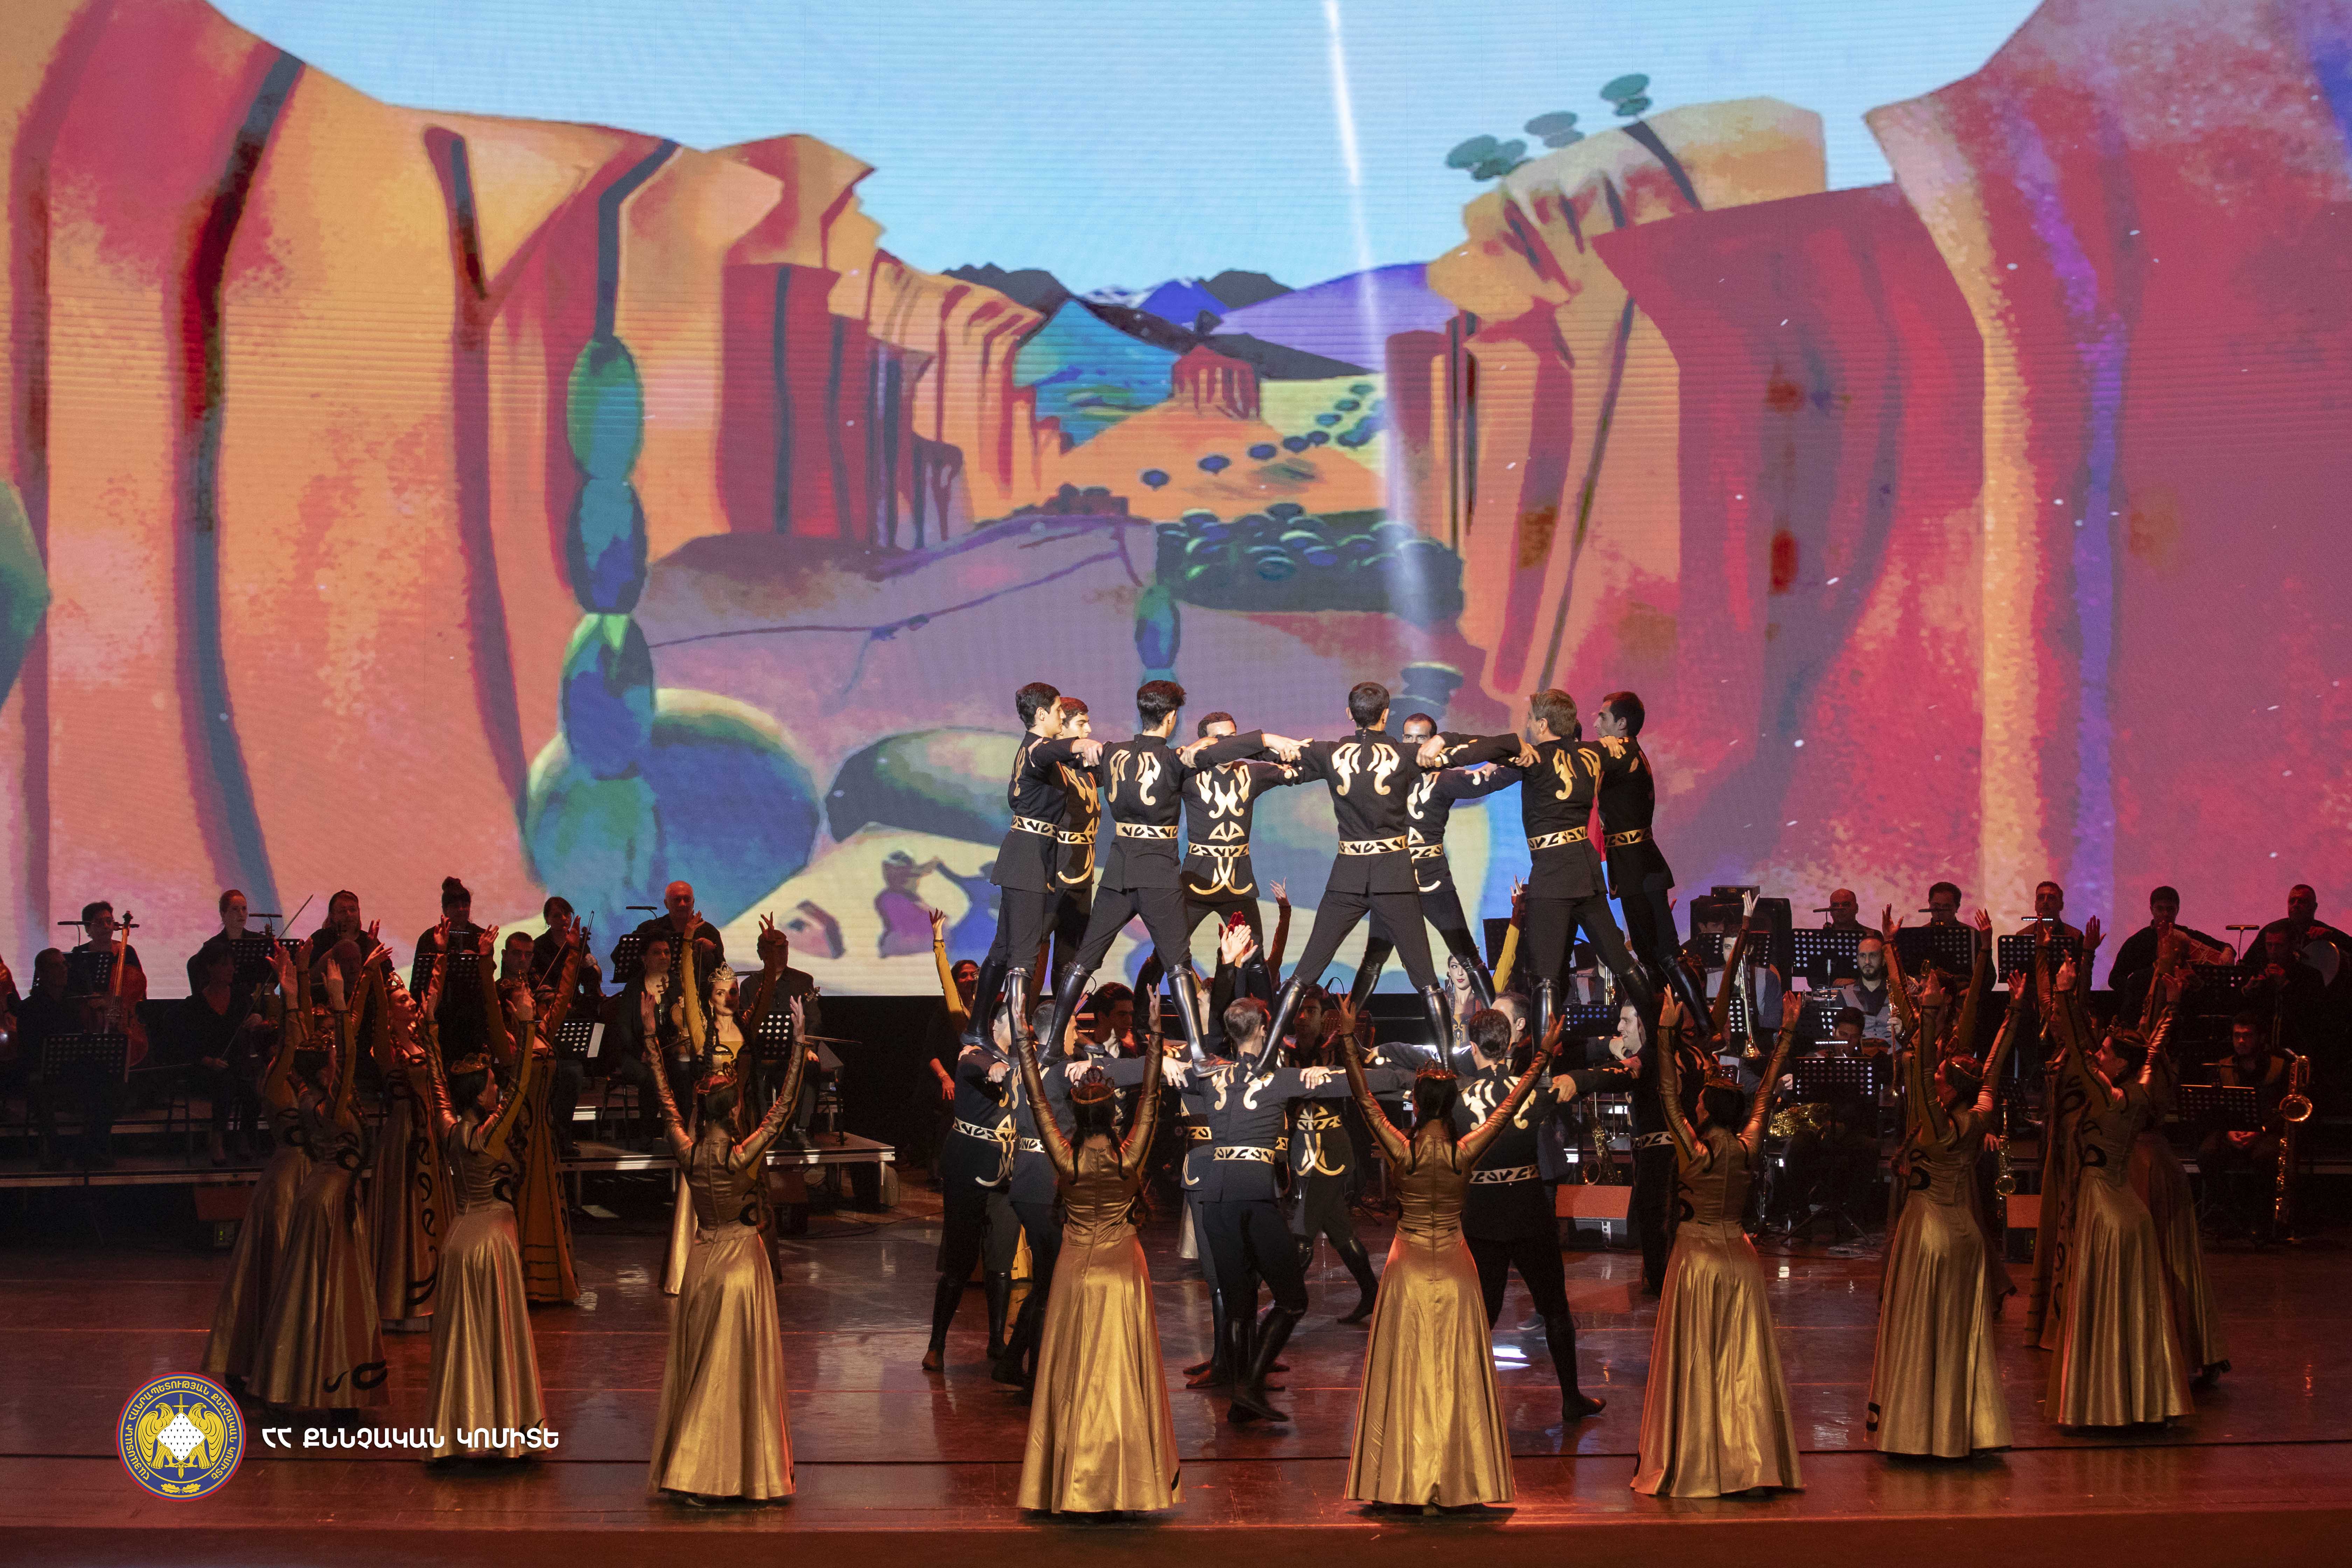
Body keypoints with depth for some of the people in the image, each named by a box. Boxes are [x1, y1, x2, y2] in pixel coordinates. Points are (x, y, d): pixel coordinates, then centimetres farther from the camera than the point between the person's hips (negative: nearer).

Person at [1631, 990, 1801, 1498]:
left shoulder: (1696, 1151, -13)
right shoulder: (1748, 1150, -3)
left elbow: (1668, 1096, -13)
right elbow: (1766, 1092, 6)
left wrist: (1666, 1033, -12)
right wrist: (1788, 1032, 13)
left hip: (1697, 1257, -4)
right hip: (1739, 1257, 4)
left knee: (1695, 1363, 1)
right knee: (1744, 1363, 7)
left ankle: (1694, 1468, 5)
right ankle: (1752, 1461, 9)